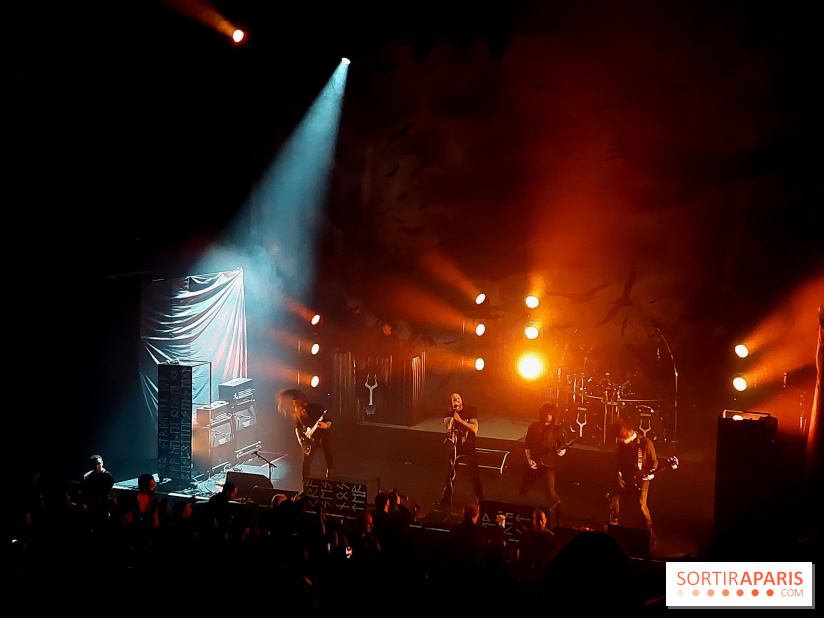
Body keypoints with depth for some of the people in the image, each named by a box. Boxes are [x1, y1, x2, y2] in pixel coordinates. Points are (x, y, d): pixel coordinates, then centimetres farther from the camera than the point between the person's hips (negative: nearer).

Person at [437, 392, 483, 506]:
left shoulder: (470, 411, -3)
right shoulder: (449, 414, 4)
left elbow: (475, 429, -12)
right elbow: (447, 425, -17)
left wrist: (460, 420, -19)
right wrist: (453, 412, -25)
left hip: (468, 446, -2)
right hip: (454, 447, 2)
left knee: (474, 474, -1)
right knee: (450, 474, 6)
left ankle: (480, 499, 12)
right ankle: (446, 499, 19)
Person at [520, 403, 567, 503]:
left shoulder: (557, 430, -4)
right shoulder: (534, 427, 1)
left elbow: (561, 445, 4)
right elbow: (527, 445, 8)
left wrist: (562, 451, -19)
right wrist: (529, 458, -4)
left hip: (548, 464, -3)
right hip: (533, 463, 3)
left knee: (551, 491, -13)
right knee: (525, 486, 14)